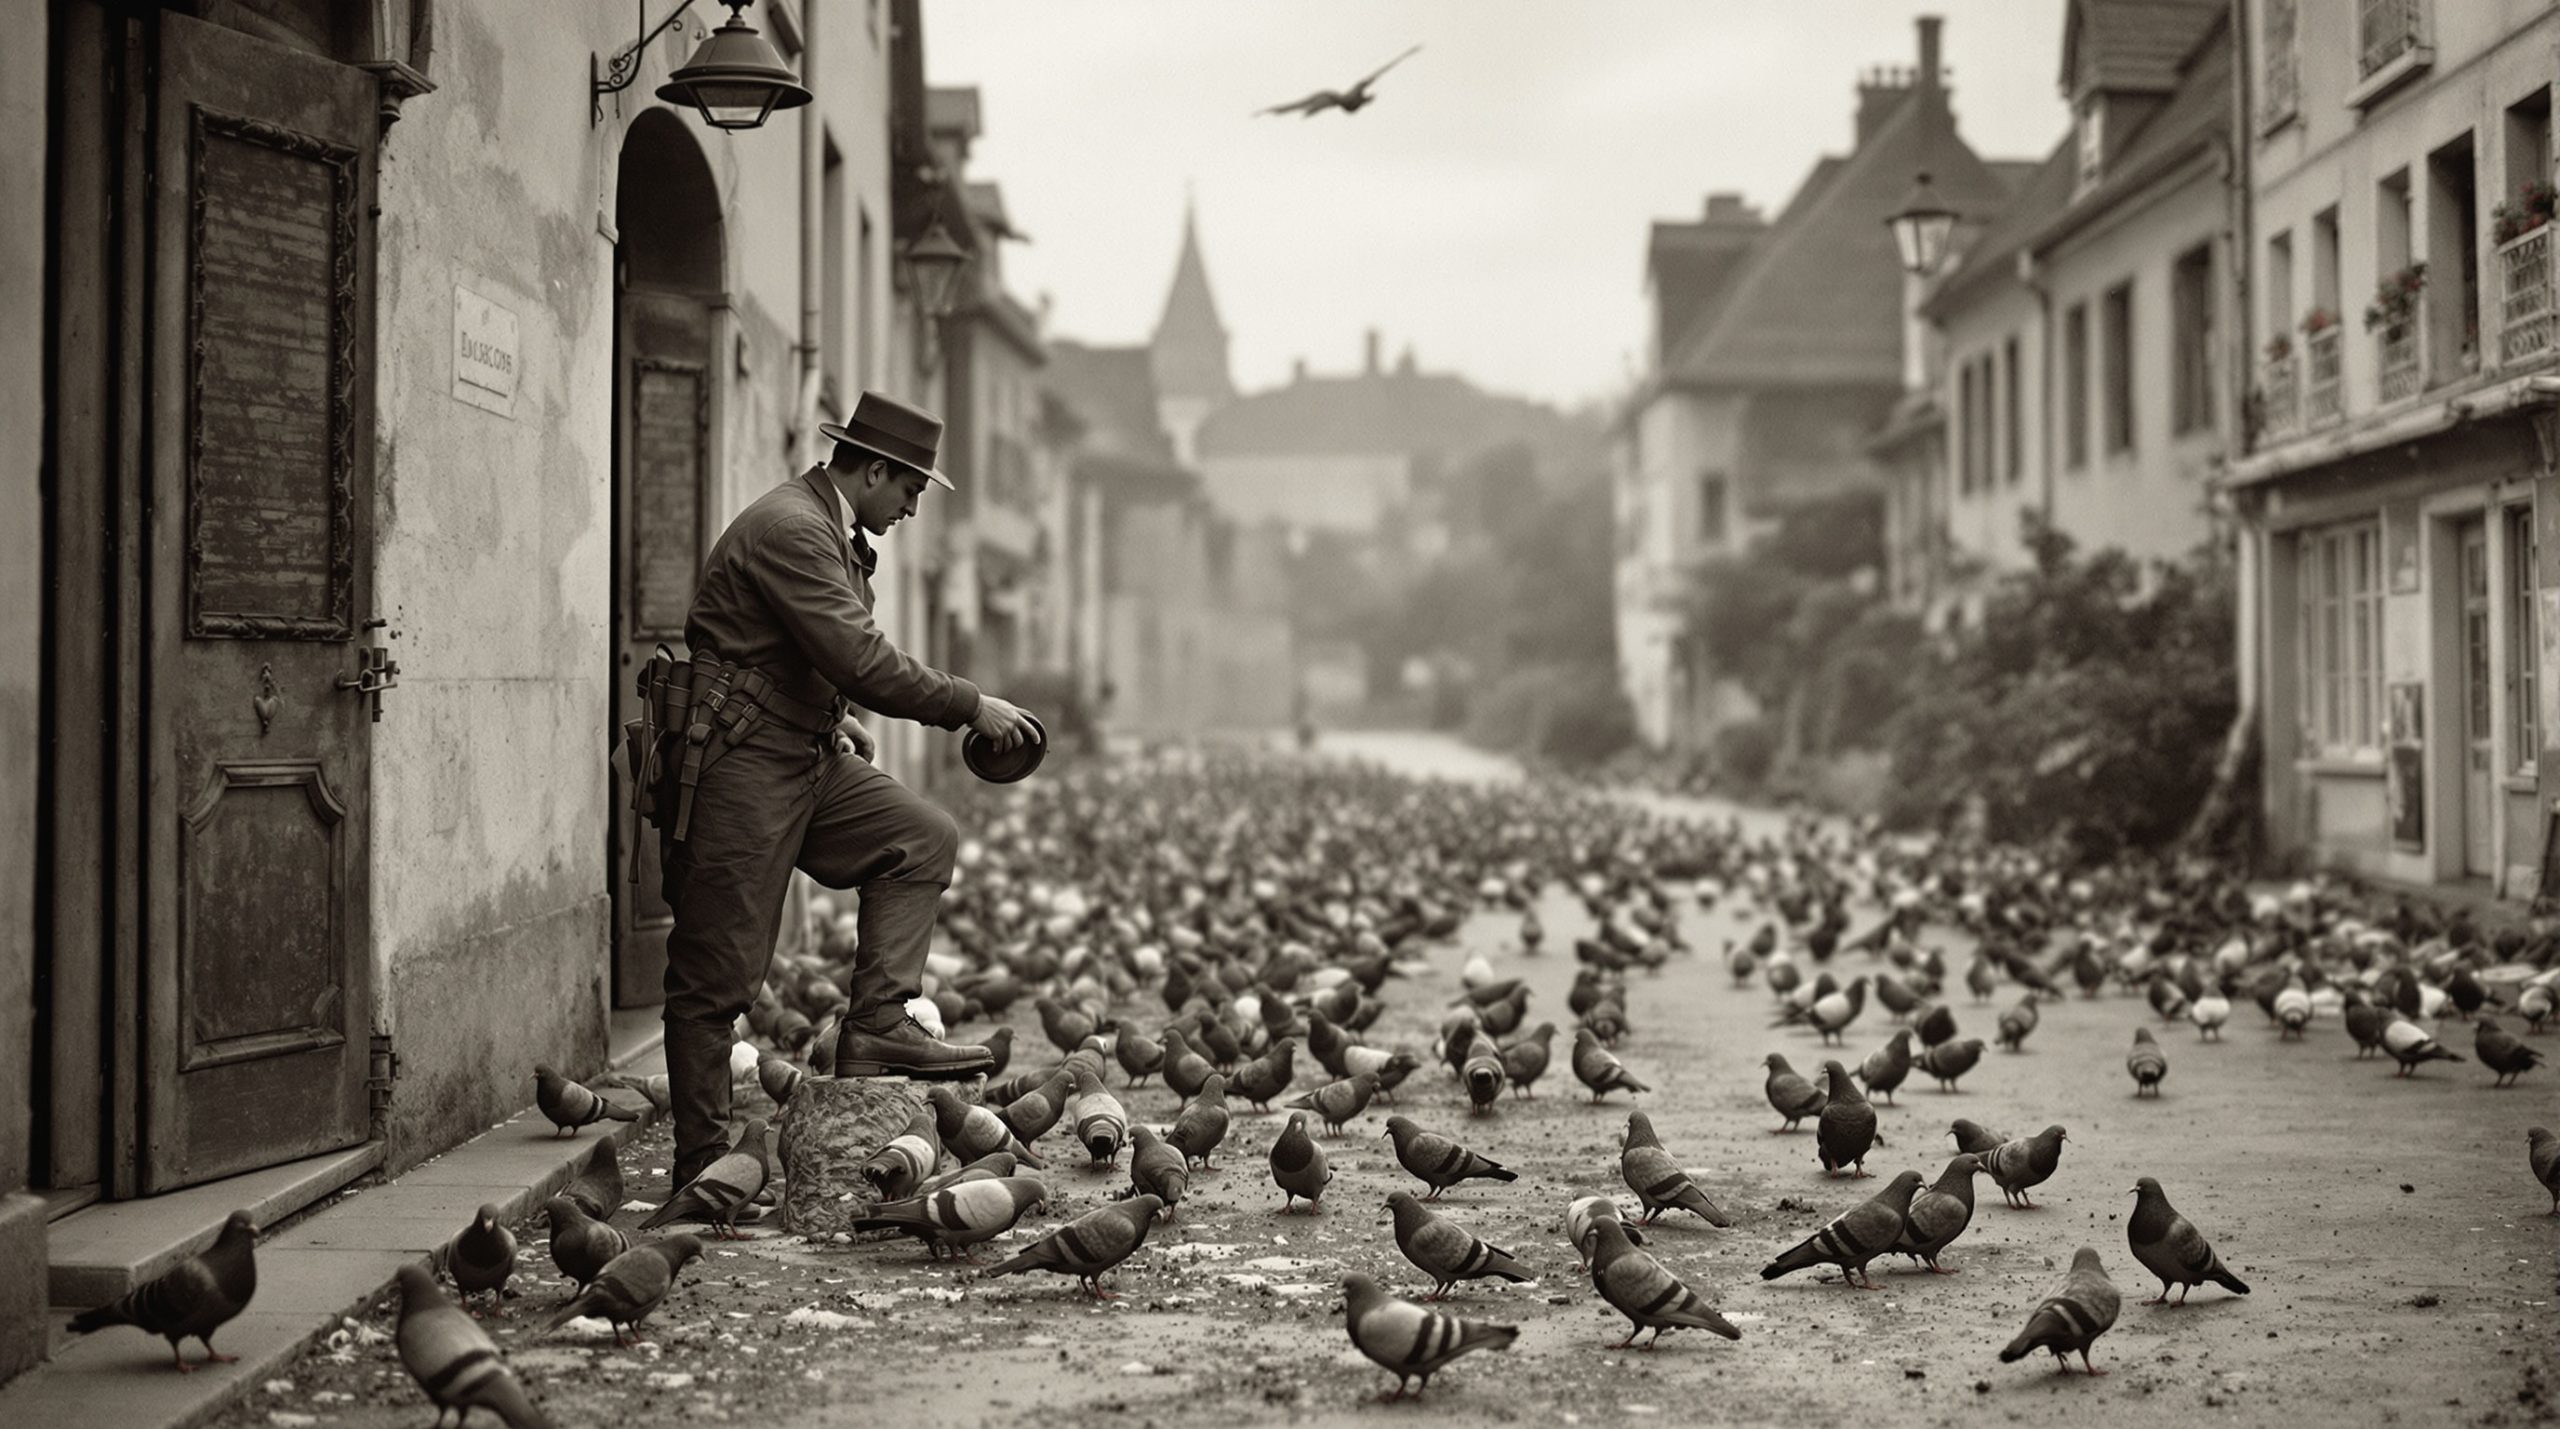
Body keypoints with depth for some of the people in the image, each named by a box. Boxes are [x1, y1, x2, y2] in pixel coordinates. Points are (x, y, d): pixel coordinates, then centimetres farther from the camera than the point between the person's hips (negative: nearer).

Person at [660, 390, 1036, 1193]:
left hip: (805, 756, 10)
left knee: (923, 837, 2)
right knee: (718, 974, -4)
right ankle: (701, 1165, 2)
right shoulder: (789, 528, -19)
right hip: (739, 766, -10)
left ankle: (878, 1021, -1)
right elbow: (861, 660, -25)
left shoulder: (831, 531, 14)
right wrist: (970, 706, -18)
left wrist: (833, 717, 14)